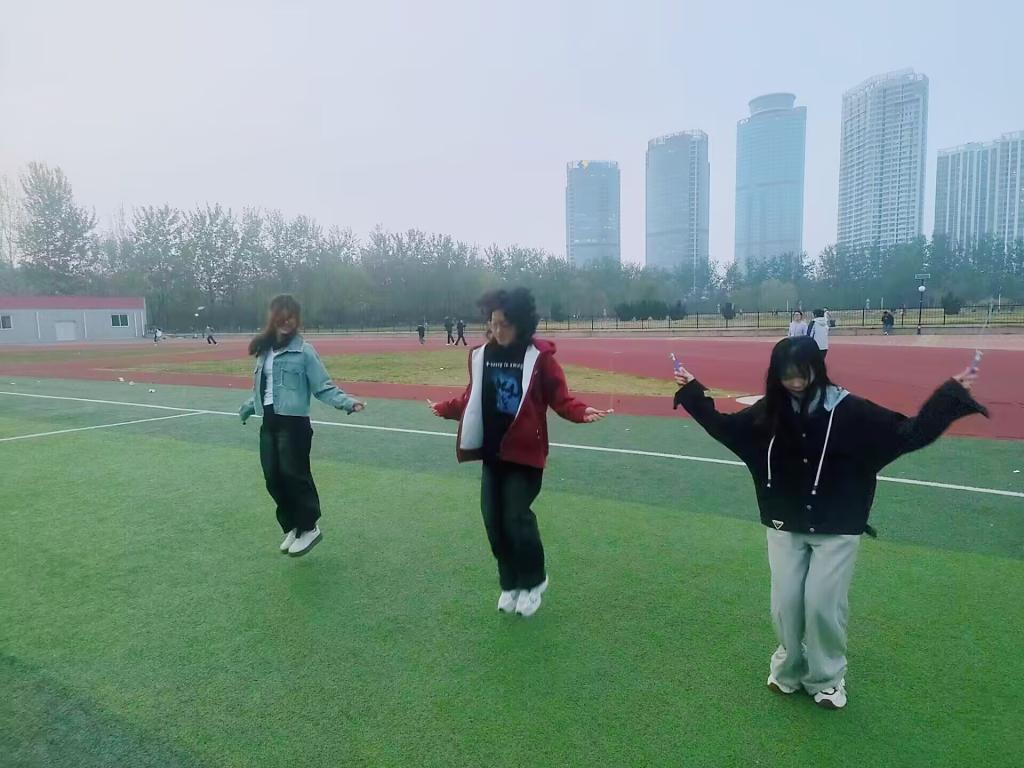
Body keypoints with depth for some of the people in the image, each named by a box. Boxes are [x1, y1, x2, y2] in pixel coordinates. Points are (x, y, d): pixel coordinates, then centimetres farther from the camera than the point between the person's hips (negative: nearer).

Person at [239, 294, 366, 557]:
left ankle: (308, 528, 16)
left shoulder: (304, 351, -9)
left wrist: (346, 402, -23)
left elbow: (323, 387, -11)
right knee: (273, 478, 8)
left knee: (294, 476, -4)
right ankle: (292, 527, 26)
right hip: (269, 424, 7)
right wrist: (249, 406, 24)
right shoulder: (264, 349, 10)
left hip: (294, 424, -6)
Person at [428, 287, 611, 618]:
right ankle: (510, 583, 28)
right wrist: (444, 408, 21)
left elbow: (560, 398, -10)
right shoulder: (481, 354, 2)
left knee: (516, 518, -7)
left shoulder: (539, 356, -11)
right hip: (492, 452, 5)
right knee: (493, 519, 7)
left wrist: (582, 412, -27)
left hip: (525, 452, -5)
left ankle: (533, 582, 20)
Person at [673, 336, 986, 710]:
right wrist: (691, 391, 9)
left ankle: (827, 678, 23)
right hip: (785, 526, 3)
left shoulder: (848, 410, -13)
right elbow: (723, 426, 10)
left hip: (837, 529, -2)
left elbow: (908, 434, -12)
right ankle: (788, 669, 30)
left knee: (822, 604, -2)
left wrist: (952, 396, -21)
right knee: (786, 603, 5)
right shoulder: (769, 411, -4)